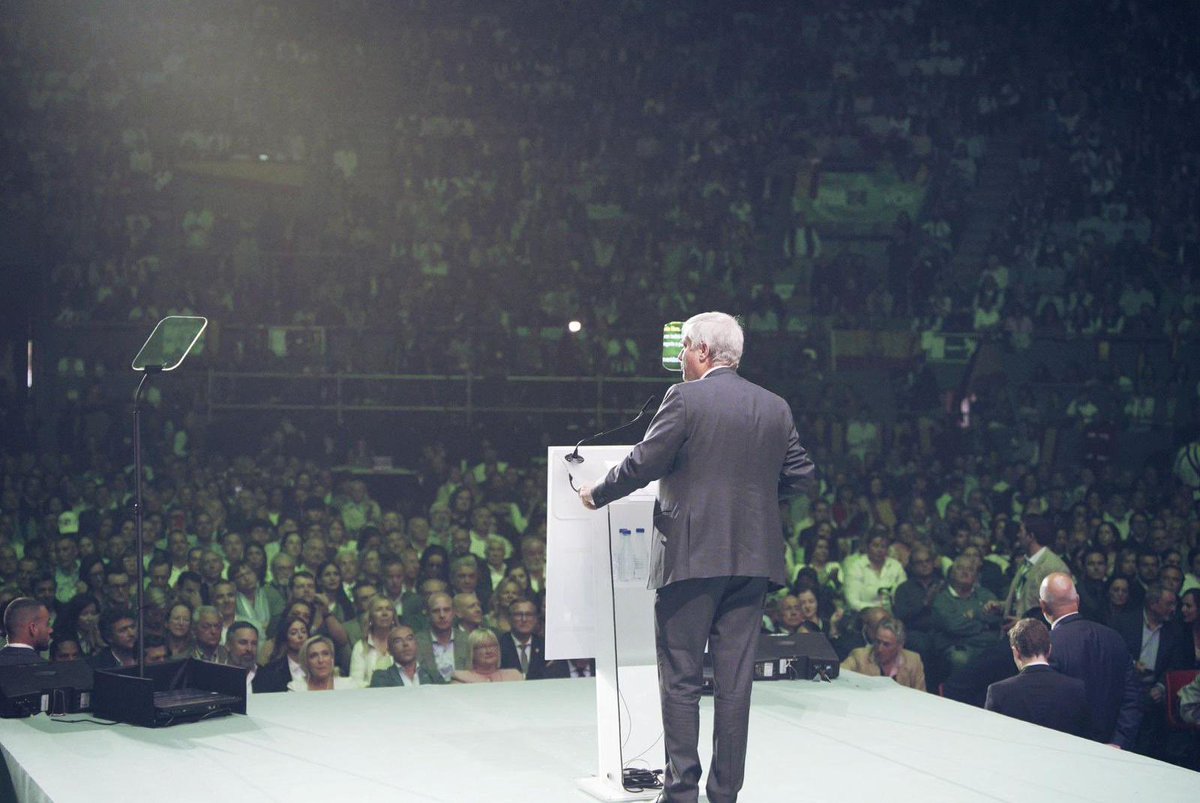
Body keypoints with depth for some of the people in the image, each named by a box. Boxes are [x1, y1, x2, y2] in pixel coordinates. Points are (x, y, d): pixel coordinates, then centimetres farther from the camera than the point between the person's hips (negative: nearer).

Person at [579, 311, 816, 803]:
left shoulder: (685, 399, -8)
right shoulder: (775, 408, 8)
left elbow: (644, 463, -8)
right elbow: (800, 475, 10)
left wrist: (597, 495, 8)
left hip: (691, 556, -5)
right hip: (751, 559, 5)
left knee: (681, 679, 2)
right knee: (735, 680, 8)